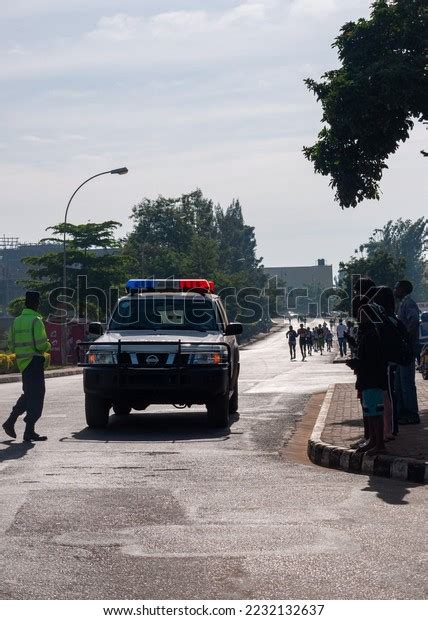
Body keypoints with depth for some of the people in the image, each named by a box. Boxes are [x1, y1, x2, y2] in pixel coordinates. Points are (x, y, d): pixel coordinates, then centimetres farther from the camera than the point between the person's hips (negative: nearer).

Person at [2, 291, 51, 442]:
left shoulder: (17, 321, 10)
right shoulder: (36, 321, -12)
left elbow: (11, 346, 12)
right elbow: (41, 345, -18)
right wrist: (48, 345, 2)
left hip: (22, 362, 8)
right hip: (34, 361, -8)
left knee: (29, 394, 20)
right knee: (36, 396, -3)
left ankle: (10, 421, 15)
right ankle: (29, 432, -4)